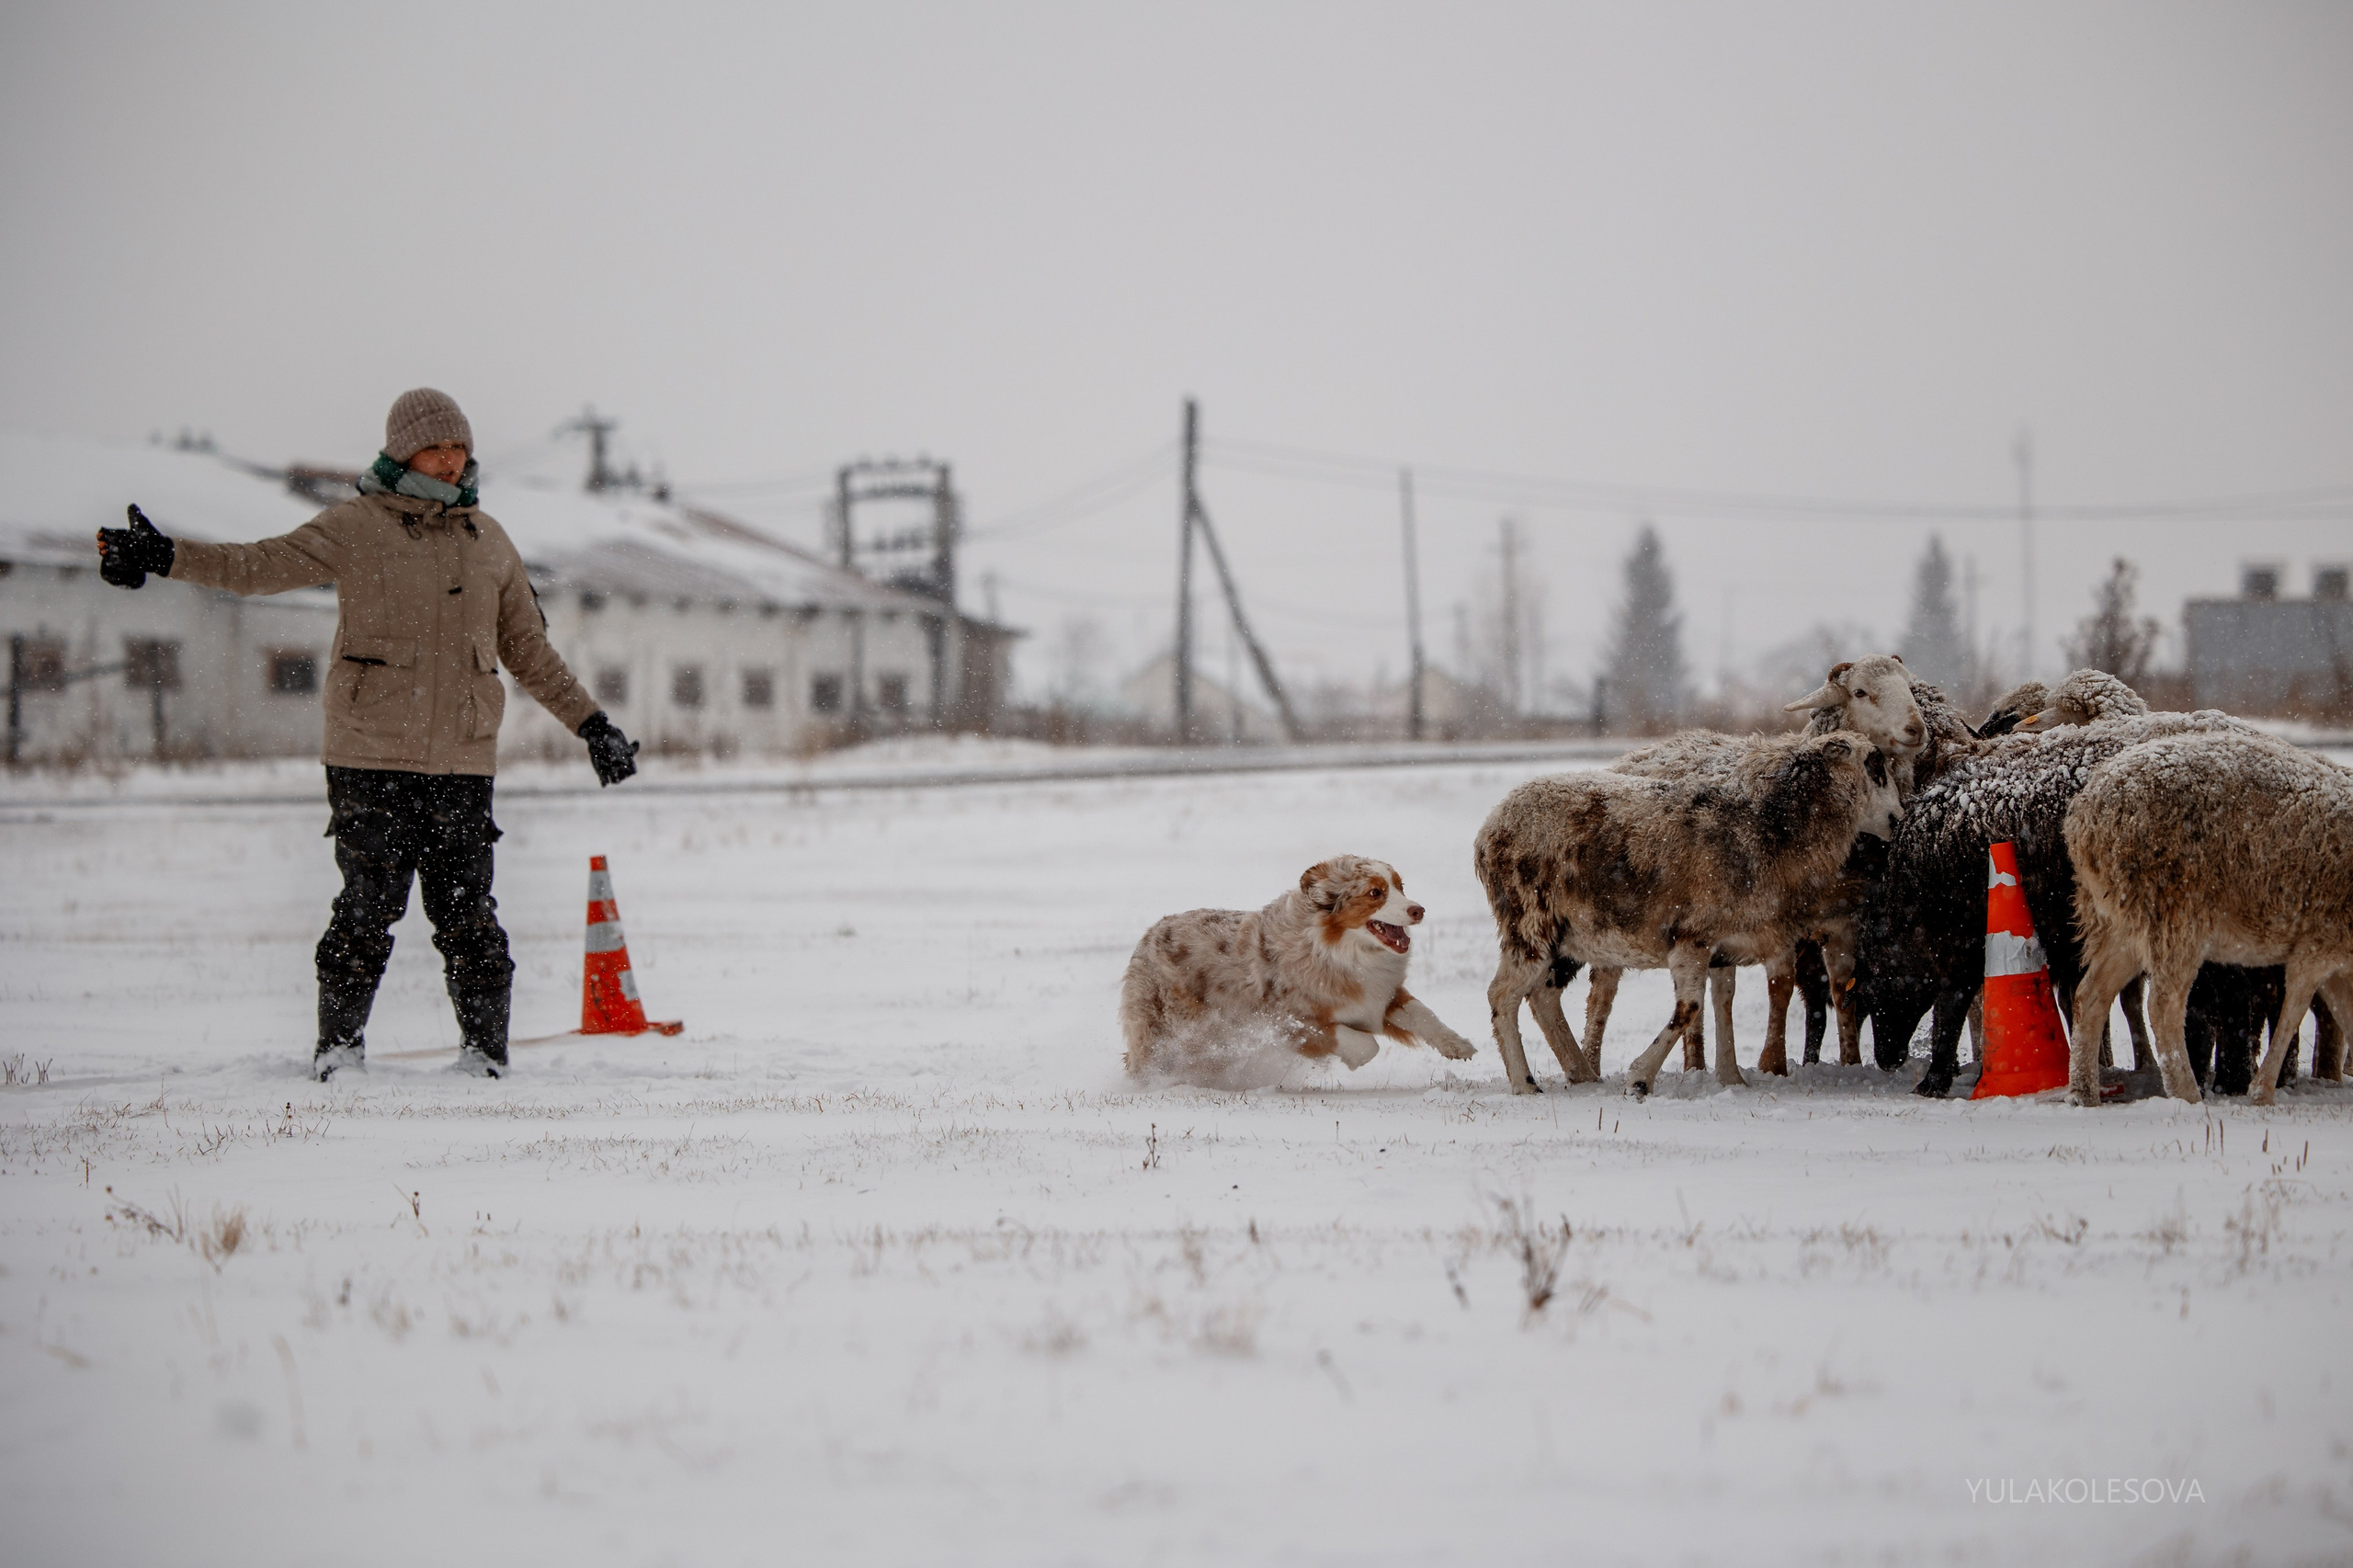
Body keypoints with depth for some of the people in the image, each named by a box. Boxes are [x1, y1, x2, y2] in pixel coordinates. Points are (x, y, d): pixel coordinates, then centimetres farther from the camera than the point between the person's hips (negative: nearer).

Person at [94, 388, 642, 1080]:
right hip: (371, 759, -3)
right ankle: (339, 1045, 10)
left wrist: (592, 726, 20)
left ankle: (485, 1051, 11)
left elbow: (530, 653, 22)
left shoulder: (487, 539, 15)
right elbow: (262, 566, -10)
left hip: (463, 762, 3)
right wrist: (163, 557, -24)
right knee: (367, 910, -4)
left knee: (468, 918, 0)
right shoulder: (356, 527, 2)